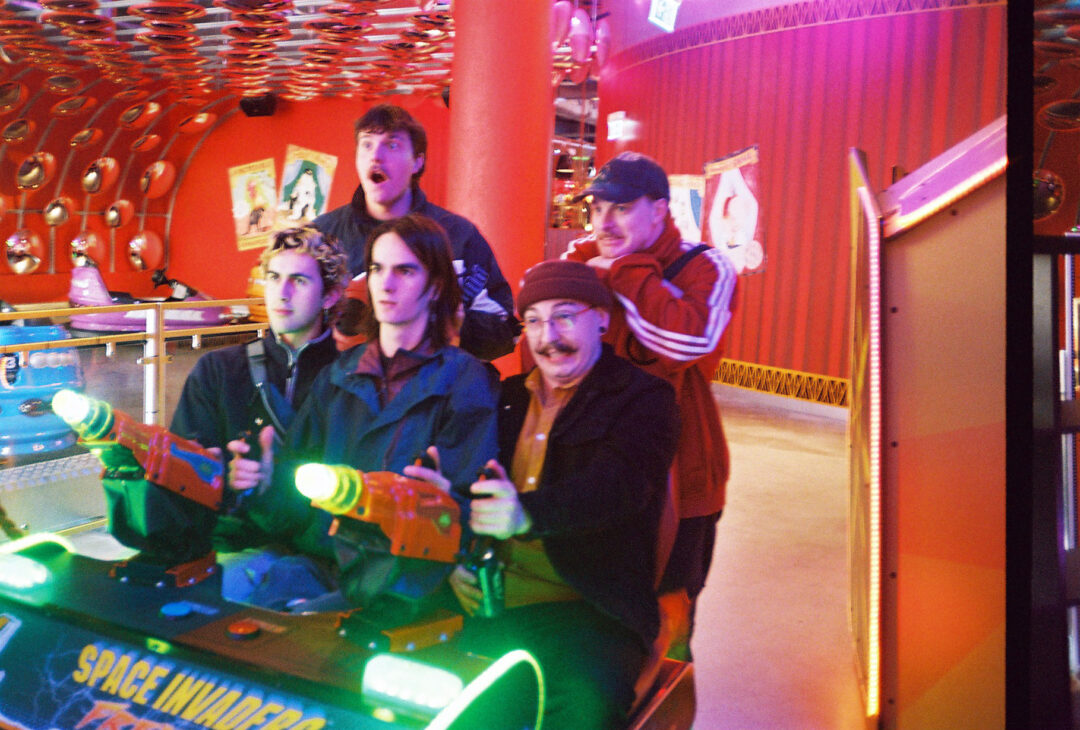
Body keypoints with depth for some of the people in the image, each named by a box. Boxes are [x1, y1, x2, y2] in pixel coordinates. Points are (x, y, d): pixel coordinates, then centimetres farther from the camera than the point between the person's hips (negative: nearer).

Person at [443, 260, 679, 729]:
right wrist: (454, 555, -5)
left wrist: (528, 514, -38)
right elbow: (468, 484, 18)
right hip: (489, 599, 5)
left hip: (587, 609, -4)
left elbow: (620, 481, -19)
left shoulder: (642, 398, 1)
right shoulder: (507, 397, 18)